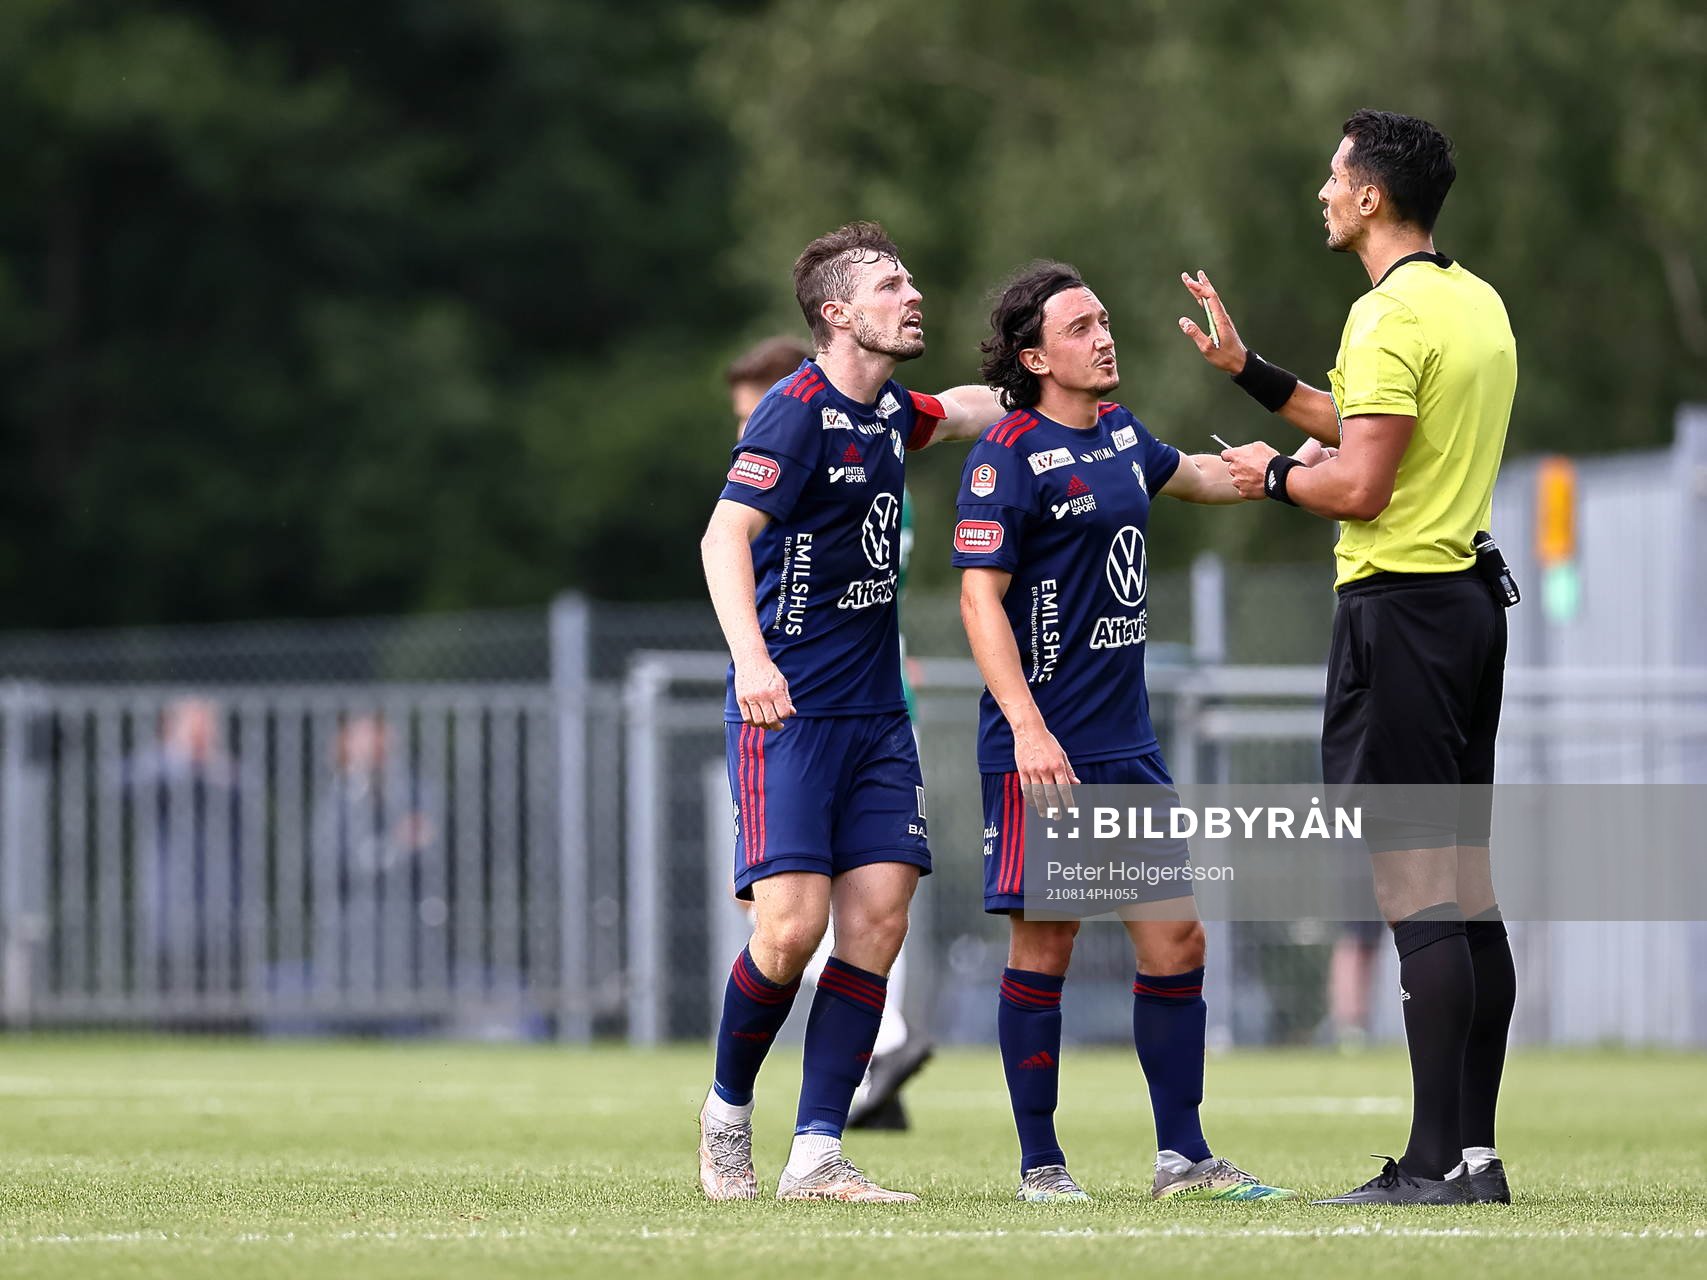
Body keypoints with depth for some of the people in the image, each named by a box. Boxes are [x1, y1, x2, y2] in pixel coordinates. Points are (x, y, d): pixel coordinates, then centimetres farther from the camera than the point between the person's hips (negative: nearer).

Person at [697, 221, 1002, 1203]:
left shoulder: (889, 412, 13)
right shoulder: (798, 412, -11)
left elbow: (963, 411, 40)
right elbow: (725, 535, -24)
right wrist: (750, 657, -37)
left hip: (877, 714, 7)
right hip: (787, 711, -7)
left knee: (878, 920, -5)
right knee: (792, 926, -15)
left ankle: (817, 1155, -4)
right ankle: (729, 1109, 10)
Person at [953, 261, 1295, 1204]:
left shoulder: (1119, 433, 13)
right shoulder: (1007, 457, -10)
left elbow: (1194, 475, 36)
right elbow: (980, 598, -16)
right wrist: (1028, 729, -24)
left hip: (1128, 744, 7)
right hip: (1042, 748, -7)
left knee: (1175, 938, 4)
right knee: (1043, 945, -2)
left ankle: (1182, 1154, 11)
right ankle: (1040, 1161, 8)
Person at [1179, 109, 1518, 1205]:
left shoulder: (1392, 315, -14)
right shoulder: (1479, 303, 16)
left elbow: (1360, 485, -20)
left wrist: (1275, 474, -1)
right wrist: (1248, 370, 28)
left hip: (1400, 609, -9)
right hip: (1470, 600, 10)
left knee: (1420, 893, -10)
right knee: (1468, 894, 9)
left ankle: (1436, 1162, -12)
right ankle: (1476, 1150, 10)